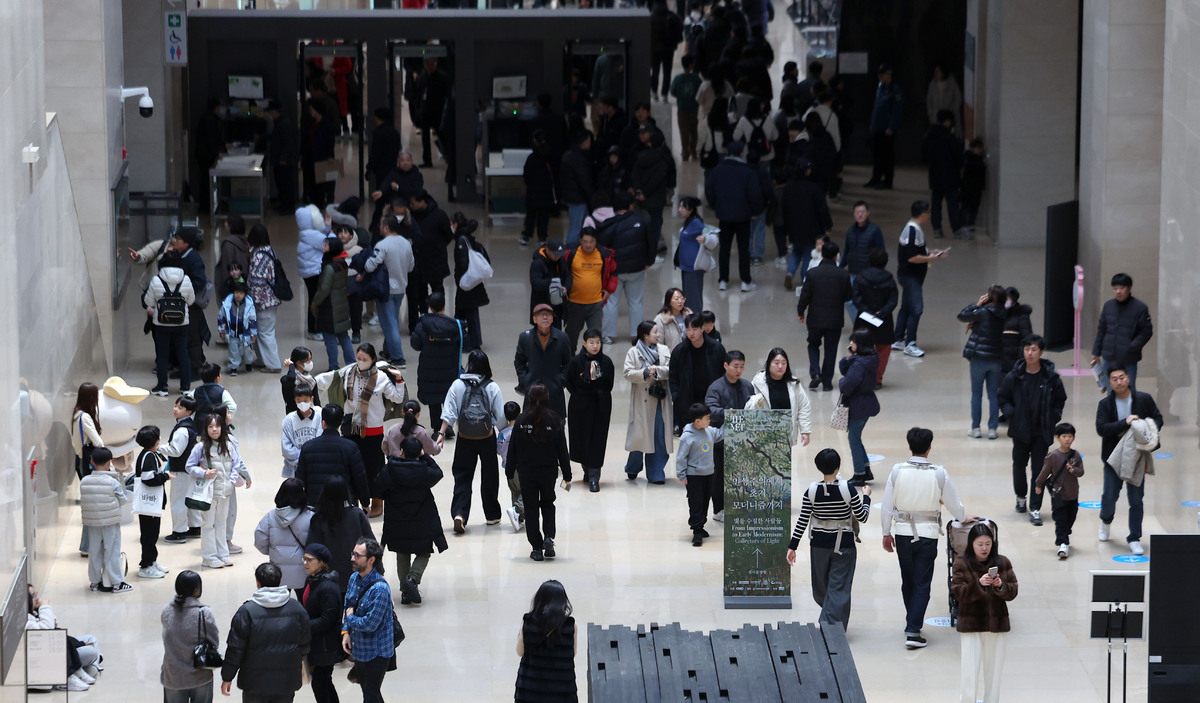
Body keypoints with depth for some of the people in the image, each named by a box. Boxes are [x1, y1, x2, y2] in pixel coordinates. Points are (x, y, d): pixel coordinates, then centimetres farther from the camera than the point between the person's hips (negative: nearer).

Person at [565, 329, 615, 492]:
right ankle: (587, 470, 31)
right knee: (580, 438, 8)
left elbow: (609, 385, 3)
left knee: (597, 440, -4)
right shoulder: (576, 361, -5)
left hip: (600, 406, 0)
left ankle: (594, 477, -2)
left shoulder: (606, 361, -1)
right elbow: (569, 383, 0)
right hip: (580, 406, 0)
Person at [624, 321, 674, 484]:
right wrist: (645, 373, -18)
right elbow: (627, 373, -8)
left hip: (660, 399, 3)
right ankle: (633, 468, 24)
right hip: (642, 401, -3)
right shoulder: (633, 352, 1)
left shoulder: (664, 350, 8)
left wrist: (657, 370, -16)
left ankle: (655, 473, 7)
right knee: (640, 436, 2)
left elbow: (670, 370, -1)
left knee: (659, 437, 1)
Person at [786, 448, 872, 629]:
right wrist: (866, 497, 11)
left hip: (819, 544, 3)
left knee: (821, 587, 19)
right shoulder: (848, 489, -15)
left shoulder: (811, 491, -8)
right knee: (839, 588, 2)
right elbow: (862, 517, -7)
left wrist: (792, 546, 1)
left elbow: (802, 521, -6)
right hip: (844, 545, -3)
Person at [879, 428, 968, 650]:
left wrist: (886, 533, 10)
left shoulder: (898, 471, -9)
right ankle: (913, 631, -5)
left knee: (907, 581, 18)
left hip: (903, 533, 2)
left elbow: (887, 505, -3)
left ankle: (912, 623, 31)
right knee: (922, 584, 3)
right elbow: (954, 504, 0)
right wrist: (963, 518, 22)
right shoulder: (939, 474, -11)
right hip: (927, 534, -2)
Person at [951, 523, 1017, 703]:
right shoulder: (962, 564, -2)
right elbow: (958, 592, -11)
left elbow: (1013, 592, 1)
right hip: (971, 625, -3)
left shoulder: (1003, 562, 4)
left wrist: (1001, 586, -20)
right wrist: (979, 584, -27)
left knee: (994, 671, 9)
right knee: (970, 671, -7)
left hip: (997, 625, 3)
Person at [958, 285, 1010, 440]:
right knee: (993, 394, 9)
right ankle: (992, 428, 8)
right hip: (997, 359, 4)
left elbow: (962, 316, -8)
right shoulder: (1003, 314, 0)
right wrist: (974, 323, 3)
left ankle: (975, 428, 10)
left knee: (976, 393, 8)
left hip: (979, 358, -4)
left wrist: (977, 304, -3)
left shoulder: (983, 313, -16)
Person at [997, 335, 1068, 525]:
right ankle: (1021, 496, 41)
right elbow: (1002, 398, 6)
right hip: (1020, 430, 1)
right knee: (1019, 465, 15)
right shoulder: (1013, 377, -6)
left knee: (1038, 467, -2)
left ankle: (1035, 508, 2)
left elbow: (1060, 400, 8)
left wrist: (1053, 418, -4)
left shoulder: (1051, 378, -6)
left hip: (1042, 432, -1)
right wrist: (1012, 414, -7)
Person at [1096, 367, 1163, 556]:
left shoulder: (1144, 399, -3)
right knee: (1109, 497, 2)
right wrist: (1125, 423, -25)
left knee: (1136, 499, 3)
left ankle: (1134, 539, 12)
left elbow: (1158, 418, 7)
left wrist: (1151, 431, -14)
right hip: (1114, 457, 0)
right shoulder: (1105, 404, -4)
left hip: (1136, 457, 0)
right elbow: (1101, 428, -15)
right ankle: (1106, 521, 36)